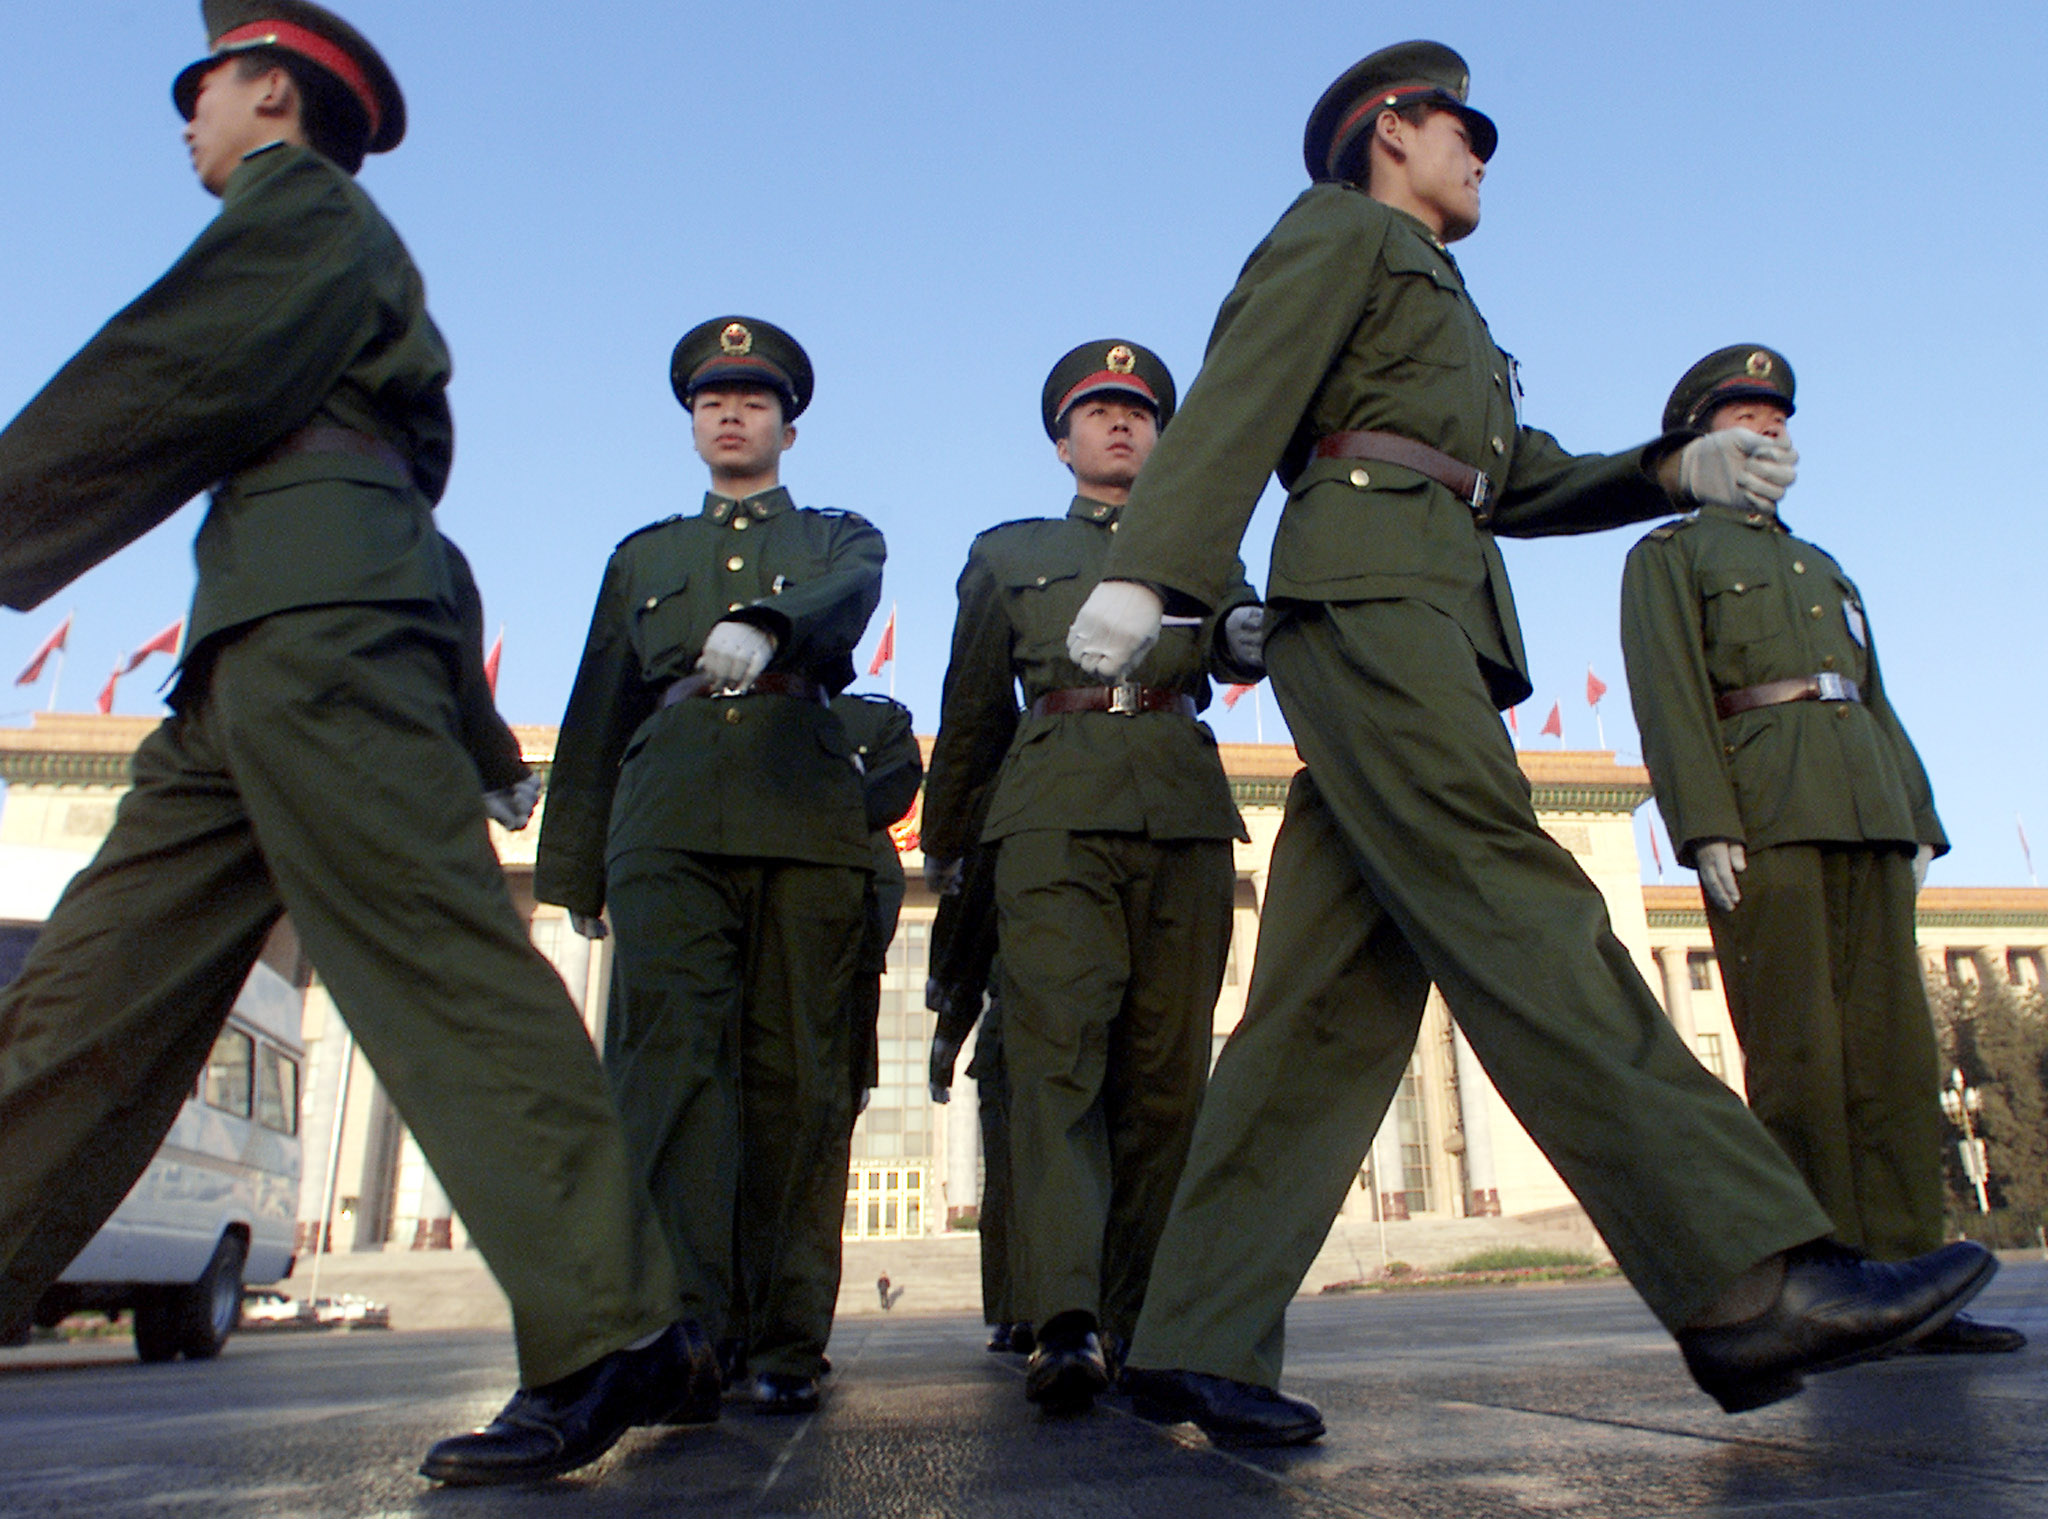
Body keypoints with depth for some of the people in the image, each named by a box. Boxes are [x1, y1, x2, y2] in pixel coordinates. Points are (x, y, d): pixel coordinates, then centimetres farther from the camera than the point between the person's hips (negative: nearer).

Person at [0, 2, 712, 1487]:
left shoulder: (306, 207, 6)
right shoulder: (361, 266, 34)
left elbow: (154, 389, -4)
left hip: (320, 626, -10)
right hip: (269, 644, 10)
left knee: (448, 973, -18)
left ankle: (615, 1339, -19)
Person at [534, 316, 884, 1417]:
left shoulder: (840, 539, 24)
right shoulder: (642, 556, 30)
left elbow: (849, 598, -4)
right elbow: (595, 720, 25)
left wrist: (760, 626, -27)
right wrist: (574, 866, 19)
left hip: (804, 819, -1)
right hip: (669, 819, 2)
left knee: (797, 1072, -5)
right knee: (669, 1051, -16)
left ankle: (783, 1339, -1)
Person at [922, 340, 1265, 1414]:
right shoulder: (1006, 555, 22)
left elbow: (1237, 628, 3)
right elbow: (971, 712, 25)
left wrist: (1250, 632, -21)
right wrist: (940, 839, 29)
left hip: (1185, 813, 2)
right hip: (1056, 812, -1)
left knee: (1167, 1071, -3)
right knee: (1057, 1052, -17)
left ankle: (1134, 1322, 5)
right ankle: (1065, 1327, -23)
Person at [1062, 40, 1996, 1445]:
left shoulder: (1443, 308, 40)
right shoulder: (1341, 229, 14)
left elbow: (1528, 480, 30)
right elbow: (1242, 392, -5)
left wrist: (1680, 468, 13)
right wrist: (1146, 566, -20)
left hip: (1434, 618, 8)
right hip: (1367, 583, -8)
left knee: (1340, 1002, -4)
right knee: (1519, 908, -22)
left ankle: (1202, 1339, -5)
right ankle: (1747, 1276, -28)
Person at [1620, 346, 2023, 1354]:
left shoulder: (1823, 569, 31)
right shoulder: (1667, 556, 9)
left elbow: (1874, 697, 25)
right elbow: (1668, 695, -5)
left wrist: (1915, 817, 12)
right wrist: (1706, 826, -16)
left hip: (1867, 815, 7)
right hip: (1763, 815, -7)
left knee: (1894, 1046, 1)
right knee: (1797, 1057, -8)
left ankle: (1903, 1278, 4)